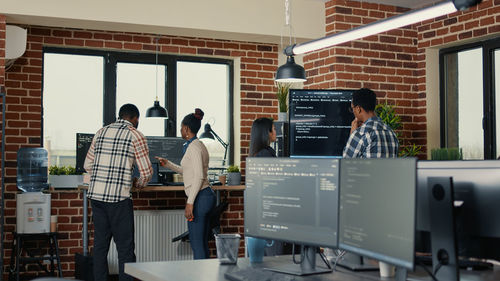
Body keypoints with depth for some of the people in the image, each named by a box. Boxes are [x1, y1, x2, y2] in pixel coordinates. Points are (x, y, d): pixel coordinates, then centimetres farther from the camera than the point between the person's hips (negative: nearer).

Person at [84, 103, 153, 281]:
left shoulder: (101, 133, 15)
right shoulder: (136, 136, 0)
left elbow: (88, 165, 17)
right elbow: (146, 172, -1)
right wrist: (138, 184, 19)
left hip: (96, 195, 6)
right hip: (119, 197, -5)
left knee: (100, 244, 12)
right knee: (125, 246, 0)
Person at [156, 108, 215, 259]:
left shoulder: (193, 147, -13)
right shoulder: (199, 145, 17)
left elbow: (199, 177, -21)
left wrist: (189, 203, -22)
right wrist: (168, 164, 26)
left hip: (200, 198, -10)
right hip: (207, 196, 10)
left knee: (196, 243, -5)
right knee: (203, 243, 13)